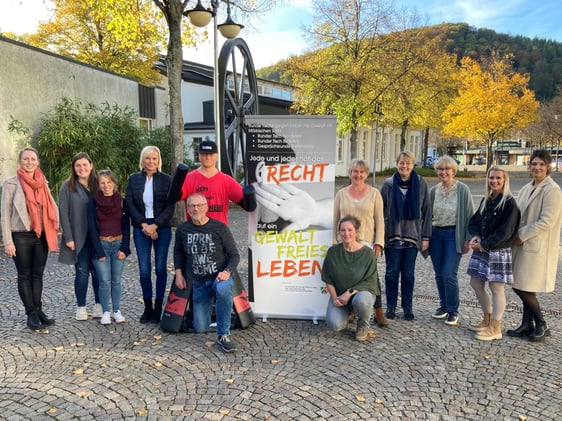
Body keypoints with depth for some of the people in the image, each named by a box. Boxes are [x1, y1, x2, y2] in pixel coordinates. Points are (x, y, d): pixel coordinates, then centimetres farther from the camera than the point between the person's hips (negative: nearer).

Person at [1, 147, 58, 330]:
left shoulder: (43, 183, 7)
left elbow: (52, 208, 11)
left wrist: (53, 233, 4)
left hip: (41, 236, 4)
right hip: (21, 236, -4)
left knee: (38, 274, 11)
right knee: (25, 276, 5)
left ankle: (38, 310, 21)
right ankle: (31, 314, 12)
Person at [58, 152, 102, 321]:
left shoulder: (98, 184, 7)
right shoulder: (68, 186, 0)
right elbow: (63, 213, -4)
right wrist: (68, 237, -10)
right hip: (78, 237, -2)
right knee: (82, 272, 3)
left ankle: (99, 305, 18)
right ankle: (81, 307, 16)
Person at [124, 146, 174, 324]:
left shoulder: (167, 180, 1)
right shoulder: (134, 179, 6)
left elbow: (170, 207, -4)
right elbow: (129, 204, 0)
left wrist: (155, 225, -13)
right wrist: (144, 224, -10)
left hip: (162, 229, -1)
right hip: (141, 228, 1)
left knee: (161, 268, 3)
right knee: (144, 270, 2)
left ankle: (158, 307, 13)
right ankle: (148, 307, 14)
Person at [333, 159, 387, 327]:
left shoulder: (374, 193, 4)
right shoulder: (341, 194, 9)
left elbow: (380, 220, 2)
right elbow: (335, 219, 10)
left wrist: (378, 242, -5)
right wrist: (334, 242, 5)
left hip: (367, 242, -2)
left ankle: (379, 311, 9)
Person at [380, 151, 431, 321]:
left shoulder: (421, 184, 1)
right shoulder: (388, 184, 0)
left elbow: (426, 211, 2)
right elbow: (380, 210, 1)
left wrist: (426, 237, -1)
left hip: (413, 235, 0)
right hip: (392, 235, 0)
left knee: (408, 273, 8)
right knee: (392, 272, 7)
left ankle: (408, 307, 22)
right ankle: (391, 306, 19)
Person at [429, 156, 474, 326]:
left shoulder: (462, 189, -5)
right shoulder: (433, 190, 5)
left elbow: (469, 215, -4)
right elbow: (428, 214, 10)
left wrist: (468, 239, -7)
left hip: (453, 234, -4)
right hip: (435, 234, 4)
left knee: (449, 274, -8)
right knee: (439, 274, 10)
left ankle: (453, 311, 8)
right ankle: (444, 306, 26)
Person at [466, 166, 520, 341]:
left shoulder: (509, 203, -12)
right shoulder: (486, 200, 10)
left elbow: (504, 232, -17)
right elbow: (474, 221, 13)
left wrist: (483, 245, -15)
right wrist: (475, 236, -7)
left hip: (498, 252, -8)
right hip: (481, 250, 8)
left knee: (496, 288, 1)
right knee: (476, 283, 13)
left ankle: (495, 328, 13)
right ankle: (487, 320, 31)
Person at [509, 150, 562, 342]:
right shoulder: (526, 189, 11)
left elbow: (546, 222, -18)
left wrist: (521, 235, -13)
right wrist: (516, 236, 1)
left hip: (538, 247, -7)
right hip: (523, 245, 7)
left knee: (523, 288, -3)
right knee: (524, 288, 12)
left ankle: (542, 325, 17)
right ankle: (527, 325, 25)